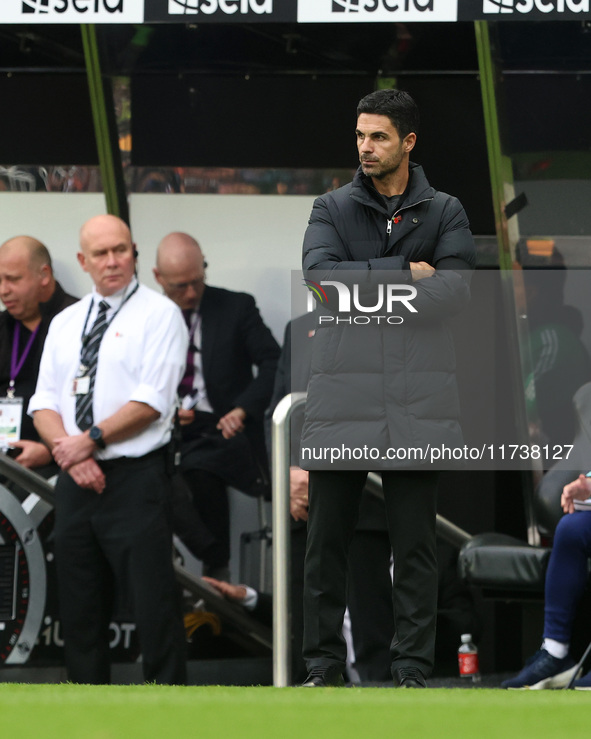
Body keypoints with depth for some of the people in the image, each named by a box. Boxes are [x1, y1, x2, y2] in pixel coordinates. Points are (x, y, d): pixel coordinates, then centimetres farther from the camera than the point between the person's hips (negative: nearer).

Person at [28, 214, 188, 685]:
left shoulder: (158, 315, -2)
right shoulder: (65, 324, 16)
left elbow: (151, 401, -12)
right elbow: (44, 403, 10)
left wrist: (90, 441, -13)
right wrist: (71, 455, -8)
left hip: (135, 480, -6)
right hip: (75, 483, 6)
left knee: (154, 607, -8)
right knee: (80, 611, 9)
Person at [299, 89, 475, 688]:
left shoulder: (443, 212, 11)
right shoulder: (332, 209, 13)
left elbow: (457, 289, -5)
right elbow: (321, 276, -6)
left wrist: (365, 291, -7)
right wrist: (405, 272, -7)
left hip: (415, 399, -1)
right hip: (342, 396, 1)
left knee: (414, 543, -1)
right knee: (327, 538, 1)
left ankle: (412, 669, 4)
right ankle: (323, 666, 9)